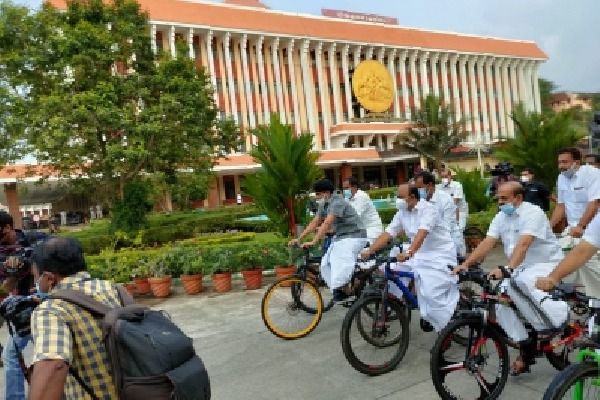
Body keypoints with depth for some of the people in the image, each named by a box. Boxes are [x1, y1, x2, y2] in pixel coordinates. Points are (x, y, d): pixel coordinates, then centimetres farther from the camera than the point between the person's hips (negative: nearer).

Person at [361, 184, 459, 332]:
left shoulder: (427, 209, -20)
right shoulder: (402, 213, 2)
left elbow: (422, 233, -36)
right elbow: (388, 233, -2)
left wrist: (409, 252, -51)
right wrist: (369, 251, -12)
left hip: (440, 255, -7)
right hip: (421, 255, 7)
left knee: (435, 294, -14)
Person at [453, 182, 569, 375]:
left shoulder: (533, 213, -19)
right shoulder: (501, 217, 3)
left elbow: (523, 244, -34)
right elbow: (487, 243, -8)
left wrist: (508, 269, -48)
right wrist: (466, 264, -21)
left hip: (548, 264, -7)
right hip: (521, 268, 7)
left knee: (520, 281, -38)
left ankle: (556, 317, -13)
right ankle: (526, 349, 2)